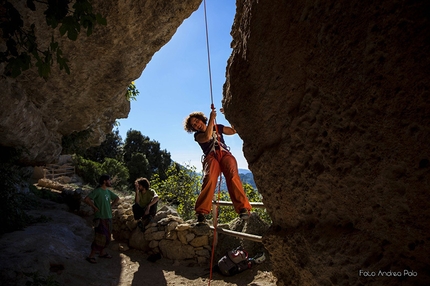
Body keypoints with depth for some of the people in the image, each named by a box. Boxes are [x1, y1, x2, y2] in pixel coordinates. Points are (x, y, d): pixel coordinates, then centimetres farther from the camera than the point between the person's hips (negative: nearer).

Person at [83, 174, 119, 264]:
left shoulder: (108, 191, 9)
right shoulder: (97, 191, -14)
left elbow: (117, 198, 24)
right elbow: (86, 199, -24)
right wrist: (95, 207, -17)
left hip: (108, 217, 8)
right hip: (101, 218, -8)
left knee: (106, 237, 15)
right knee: (100, 238, -5)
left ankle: (102, 253, 30)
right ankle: (91, 256, 8)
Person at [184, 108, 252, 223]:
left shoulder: (218, 127, 26)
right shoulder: (198, 135, 18)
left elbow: (234, 130, 20)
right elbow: (207, 137, -5)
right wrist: (211, 119, 0)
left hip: (225, 154, 1)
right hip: (211, 157, -1)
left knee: (233, 176, -31)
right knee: (209, 178, -33)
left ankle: (243, 208, -38)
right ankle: (201, 212, -35)